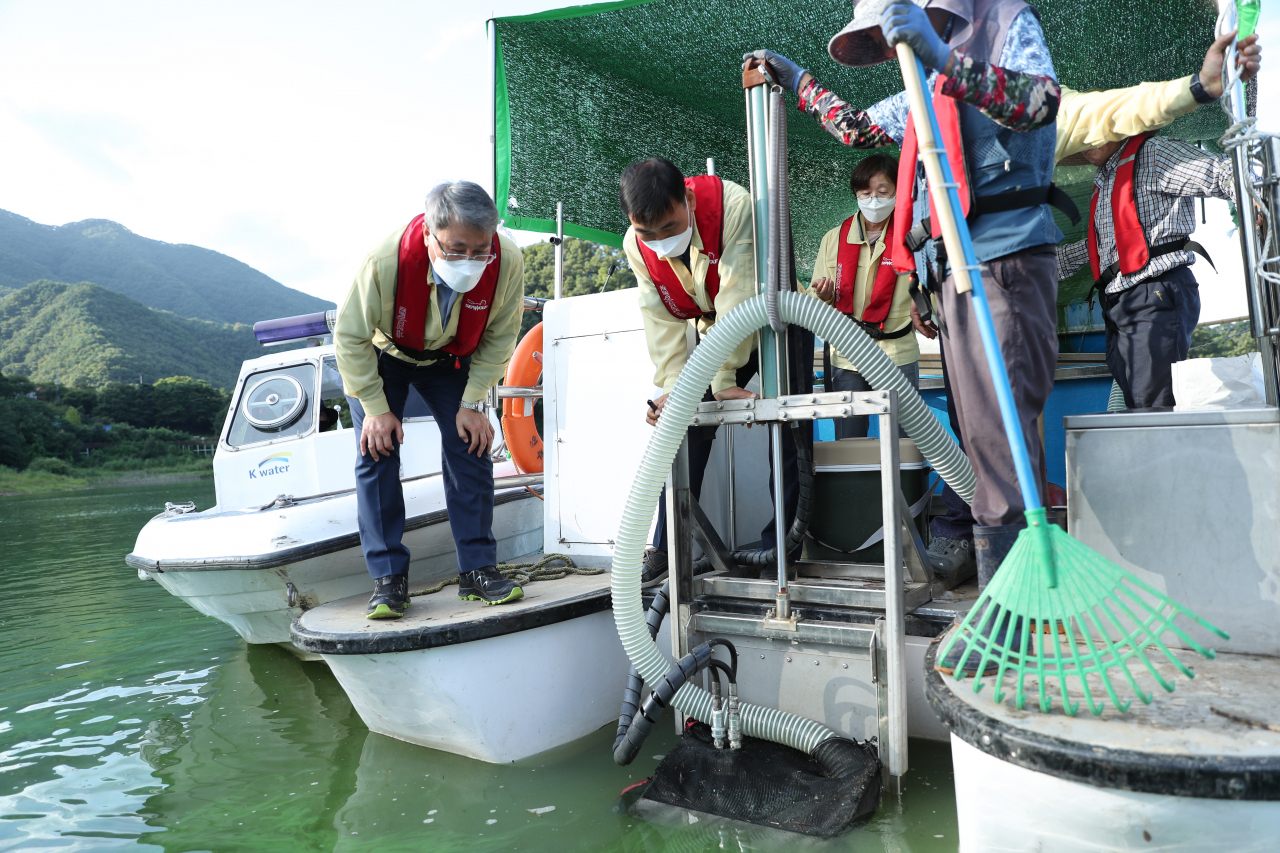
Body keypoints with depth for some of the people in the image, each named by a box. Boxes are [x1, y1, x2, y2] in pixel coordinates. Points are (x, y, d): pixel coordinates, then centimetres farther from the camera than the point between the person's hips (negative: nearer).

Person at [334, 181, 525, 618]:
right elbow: (350, 339, -23)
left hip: (449, 357, 2)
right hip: (379, 355, -2)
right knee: (377, 451, -11)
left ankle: (478, 569, 3)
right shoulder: (386, 261, -39)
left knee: (470, 445, -7)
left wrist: (472, 404, -15)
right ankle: (388, 577, -2)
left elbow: (499, 339, -14)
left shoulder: (508, 262, -32)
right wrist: (376, 409, -21)